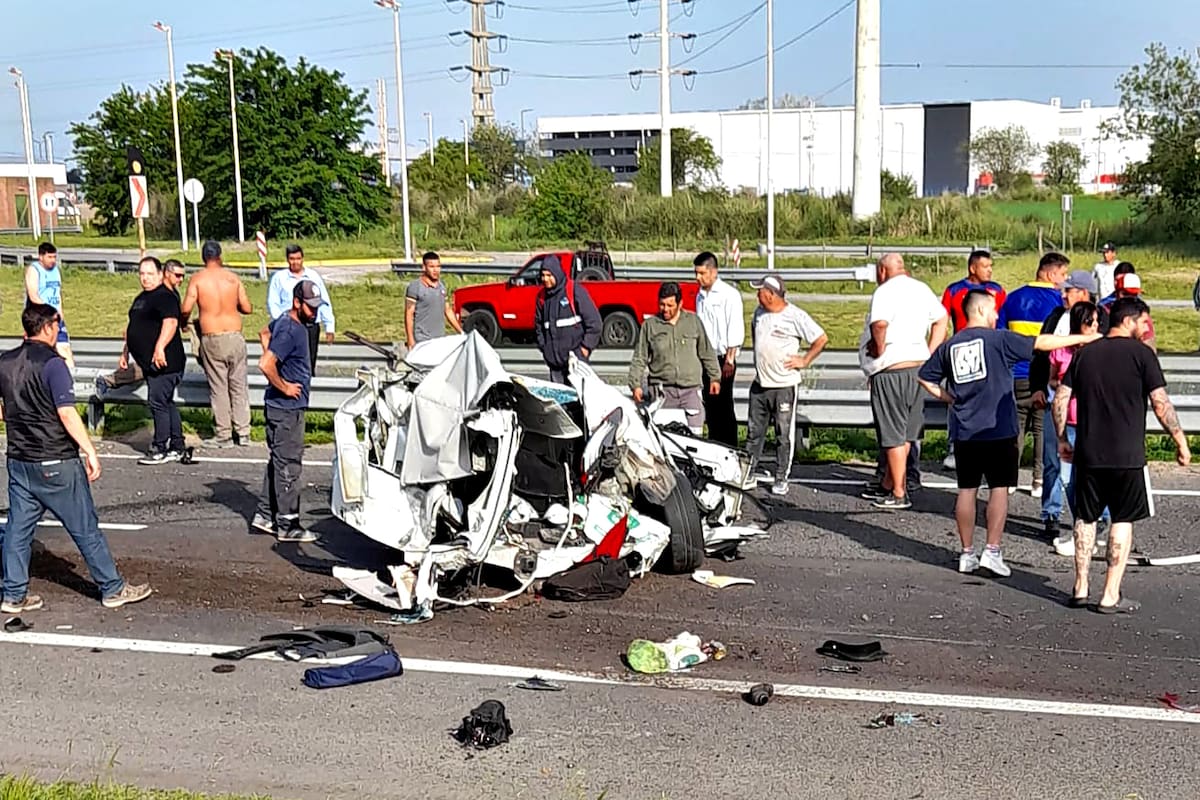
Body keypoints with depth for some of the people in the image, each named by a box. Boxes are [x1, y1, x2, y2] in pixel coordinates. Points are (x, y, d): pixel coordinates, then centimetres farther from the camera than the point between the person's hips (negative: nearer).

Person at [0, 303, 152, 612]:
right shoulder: (52, 363, -16)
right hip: (55, 464, -7)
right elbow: (67, 413, -21)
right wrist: (90, 451, -17)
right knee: (85, 528, 3)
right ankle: (113, 589, 12)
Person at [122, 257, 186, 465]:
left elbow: (170, 323, -27)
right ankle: (177, 448, 18)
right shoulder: (141, 298, 20)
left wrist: (160, 348, -37)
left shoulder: (165, 297, -12)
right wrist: (125, 352, 31)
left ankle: (160, 450, -4)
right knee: (166, 403, 12)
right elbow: (133, 328, 31)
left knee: (158, 402, -9)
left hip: (164, 363, -10)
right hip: (149, 362, 10)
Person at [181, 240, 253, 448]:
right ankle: (243, 433, 11)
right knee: (239, 385, 10)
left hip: (212, 339, -1)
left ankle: (224, 436, 9)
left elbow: (186, 308, -11)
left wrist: (184, 322, 11)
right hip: (235, 336, 1)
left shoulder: (197, 279, -3)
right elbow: (247, 308, 2)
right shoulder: (233, 278, 2)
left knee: (218, 388, 6)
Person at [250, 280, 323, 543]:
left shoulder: (286, 322, 8)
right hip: (285, 409, -10)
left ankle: (266, 515, 25)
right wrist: (284, 387, -18)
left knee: (279, 462, 16)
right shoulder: (289, 331, -22)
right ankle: (287, 525, 3)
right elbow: (265, 365, -30)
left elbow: (264, 332, 29)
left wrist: (276, 361, 18)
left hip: (289, 407, 10)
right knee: (288, 465, -3)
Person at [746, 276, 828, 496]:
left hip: (784, 385, -6)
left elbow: (821, 339, -11)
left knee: (784, 436, 1)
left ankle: (781, 479, 8)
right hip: (759, 384, 6)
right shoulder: (759, 312, 8)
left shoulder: (795, 316, -13)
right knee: (754, 432, 11)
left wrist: (804, 361, -11)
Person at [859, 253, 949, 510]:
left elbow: (880, 323, -32)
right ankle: (888, 485, 27)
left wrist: (879, 349, -15)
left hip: (890, 370, -8)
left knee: (894, 435, -1)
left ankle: (899, 494, 5)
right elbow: (942, 319, 21)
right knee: (905, 432, 15)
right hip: (918, 366, 9)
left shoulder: (886, 290, -14)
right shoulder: (921, 289, 13)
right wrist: (930, 353, 16)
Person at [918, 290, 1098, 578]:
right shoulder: (998, 339, -7)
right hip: (998, 431, -4)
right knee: (999, 489, 3)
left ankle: (967, 554, 14)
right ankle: (991, 551, 0)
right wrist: (1082, 338, 3)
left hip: (963, 433, 4)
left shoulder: (949, 346, 6)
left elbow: (925, 378, 12)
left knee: (967, 490, 9)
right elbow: (1041, 343, -5)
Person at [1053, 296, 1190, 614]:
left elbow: (1060, 399, 7)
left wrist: (1062, 439, 16)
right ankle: (1111, 596, 4)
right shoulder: (1141, 353, -5)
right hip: (1127, 455, -4)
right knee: (1122, 521, 4)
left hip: (1087, 453, 4)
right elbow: (1161, 403, -8)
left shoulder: (1085, 353, 8)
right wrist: (1181, 442, 1)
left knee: (1086, 518, 14)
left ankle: (1080, 588, 18)